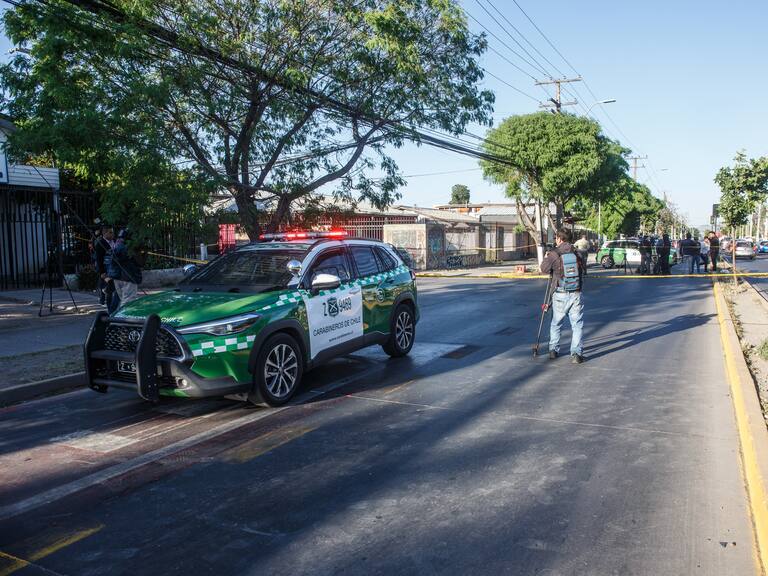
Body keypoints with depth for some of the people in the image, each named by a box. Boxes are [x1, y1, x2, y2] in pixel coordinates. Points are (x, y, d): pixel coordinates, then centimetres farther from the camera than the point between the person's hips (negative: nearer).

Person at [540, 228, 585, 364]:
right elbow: (583, 270, 12)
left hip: (560, 294, -1)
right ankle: (576, 354, -4)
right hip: (576, 294, 1)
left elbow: (544, 270, 3)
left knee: (555, 324, 16)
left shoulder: (553, 254, -7)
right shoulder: (576, 253, 2)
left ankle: (553, 350, 22)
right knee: (577, 325, 4)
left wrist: (546, 258, 19)